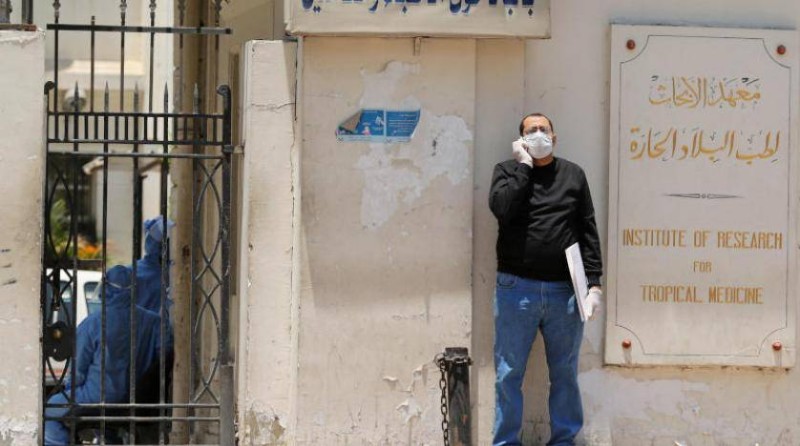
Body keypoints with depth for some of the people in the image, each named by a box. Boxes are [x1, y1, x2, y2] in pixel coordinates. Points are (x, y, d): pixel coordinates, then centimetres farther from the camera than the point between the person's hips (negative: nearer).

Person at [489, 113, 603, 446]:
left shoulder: (573, 174, 9)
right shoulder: (507, 170, 5)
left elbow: (588, 231, 7)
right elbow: (502, 208, -16)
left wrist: (594, 283, 0)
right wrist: (524, 165, -9)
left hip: (564, 290, 1)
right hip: (516, 289, -1)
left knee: (565, 373, 8)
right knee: (509, 374, 2)